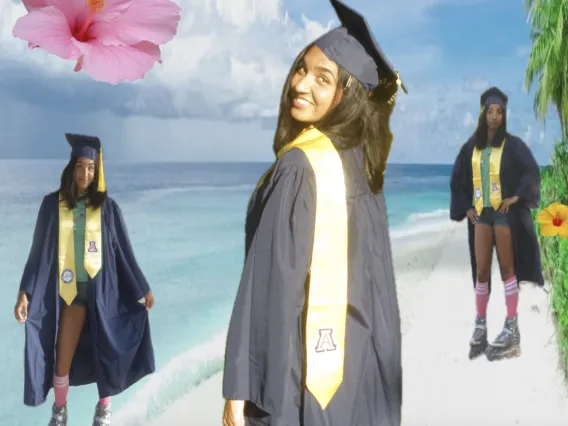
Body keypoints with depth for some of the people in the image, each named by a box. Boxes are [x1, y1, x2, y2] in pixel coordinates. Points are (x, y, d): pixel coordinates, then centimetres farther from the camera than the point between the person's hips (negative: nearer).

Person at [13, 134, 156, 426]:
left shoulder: (107, 207, 0)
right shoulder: (52, 204, 0)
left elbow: (123, 250, 4)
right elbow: (39, 251, 1)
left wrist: (142, 288, 5)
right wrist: (25, 292, -5)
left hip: (103, 288, 0)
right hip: (70, 290, 0)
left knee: (107, 350, 7)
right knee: (63, 355, 2)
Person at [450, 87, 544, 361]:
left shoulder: (512, 144, -2)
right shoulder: (471, 147, 9)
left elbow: (531, 171, -8)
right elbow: (457, 179, 14)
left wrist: (516, 197, -15)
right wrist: (465, 208, 5)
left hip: (505, 213, -3)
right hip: (481, 214, 4)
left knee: (507, 268, -1)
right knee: (481, 270, 3)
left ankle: (512, 329, 4)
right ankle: (480, 326, 11)